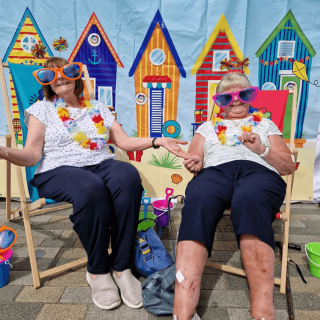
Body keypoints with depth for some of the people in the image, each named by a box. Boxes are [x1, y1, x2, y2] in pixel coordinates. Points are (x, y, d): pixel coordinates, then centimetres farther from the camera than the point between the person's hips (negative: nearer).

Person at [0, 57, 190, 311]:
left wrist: (158, 141, 3)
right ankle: (98, 271, -16)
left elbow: (124, 141, 15)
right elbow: (31, 155, 1)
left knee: (128, 177, -33)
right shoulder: (41, 110, 13)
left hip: (102, 165, 3)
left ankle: (121, 267, -22)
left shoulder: (98, 108, 21)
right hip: (59, 171, -2)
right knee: (91, 188, -38)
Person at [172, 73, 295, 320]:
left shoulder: (265, 124, 31)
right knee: (197, 204, -37)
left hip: (259, 170, 0)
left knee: (249, 201, -39)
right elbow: (194, 158, 22)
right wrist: (194, 163, -3)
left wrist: (261, 149, 3)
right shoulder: (208, 126, 33)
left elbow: (288, 166, 22)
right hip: (214, 171, 1)